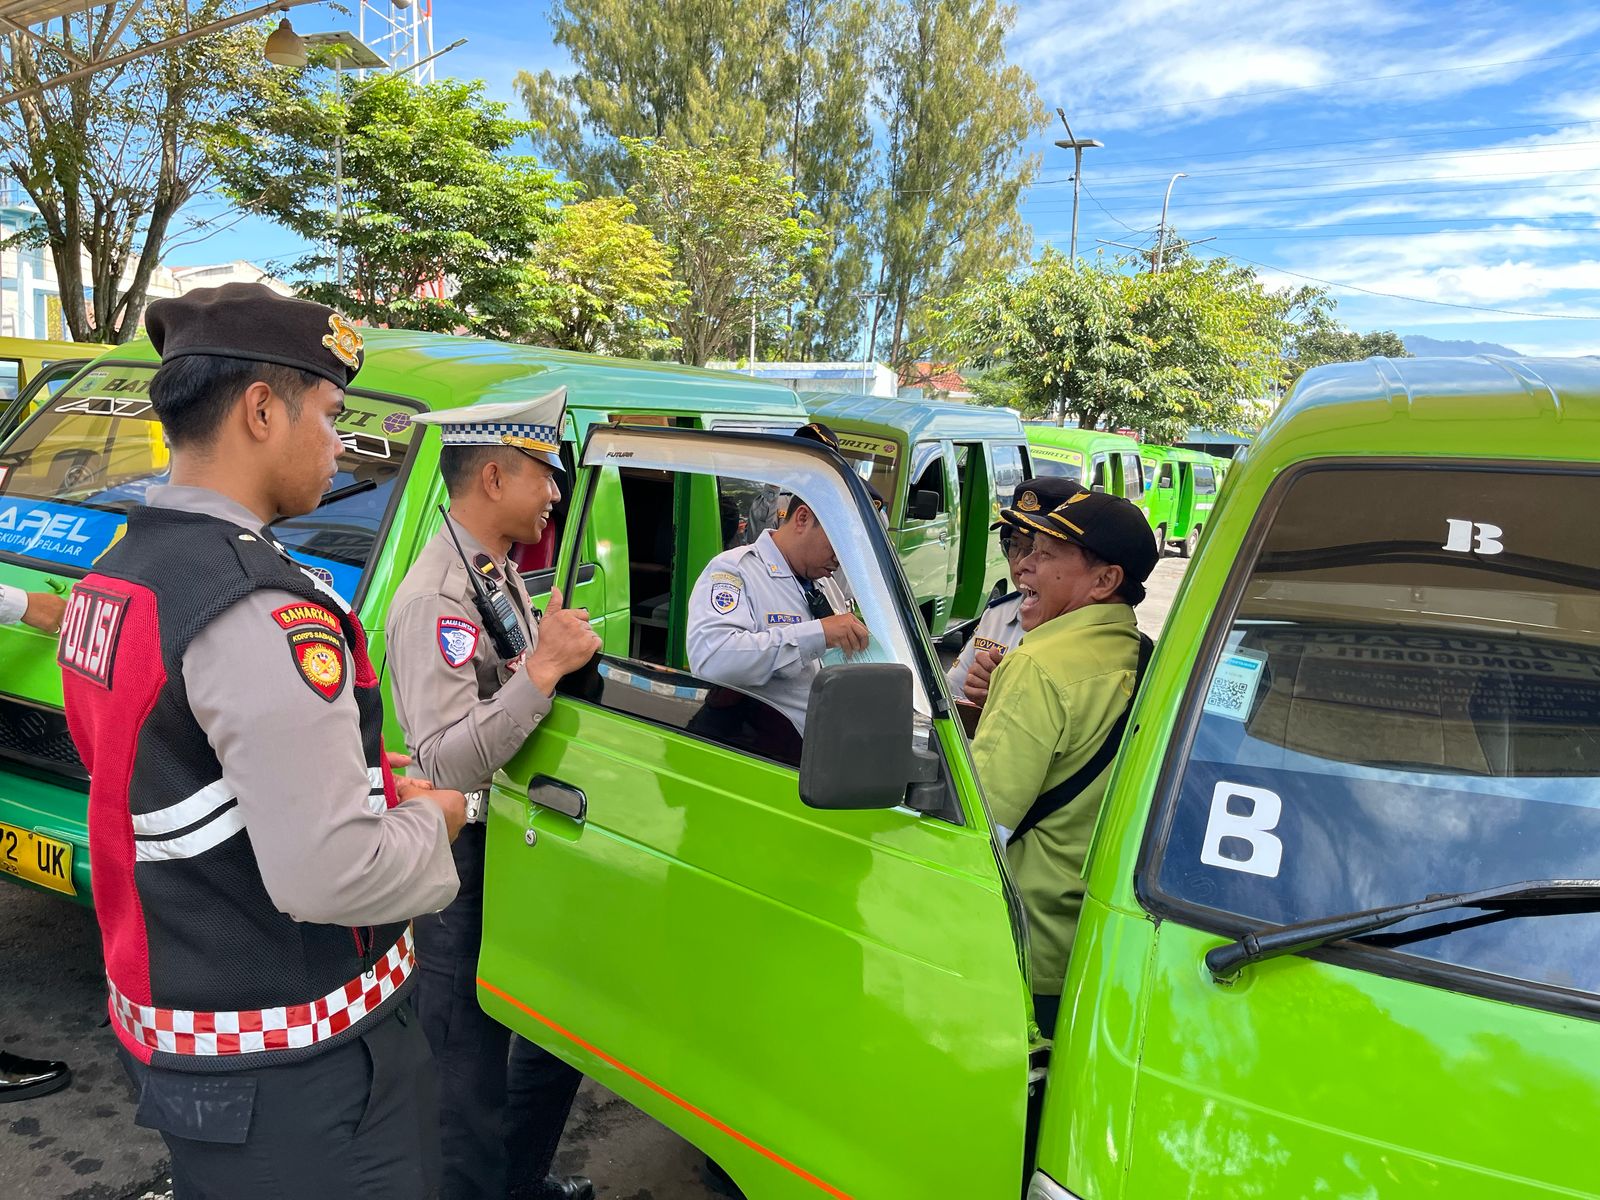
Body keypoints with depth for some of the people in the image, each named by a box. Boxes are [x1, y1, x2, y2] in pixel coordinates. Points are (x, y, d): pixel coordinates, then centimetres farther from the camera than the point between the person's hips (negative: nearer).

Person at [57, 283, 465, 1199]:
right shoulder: (263, 613, -26)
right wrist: (431, 823, -11)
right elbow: (328, 875, -31)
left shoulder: (113, 575, 6)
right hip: (290, 1072, -9)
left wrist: (357, 781, 7)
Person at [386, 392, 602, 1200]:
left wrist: (569, 655, 6)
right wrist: (543, 667, -35)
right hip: (467, 864, -10)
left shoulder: (502, 573, 9)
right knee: (472, 1070, 5)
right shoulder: (435, 598, -23)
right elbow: (443, 764, -32)